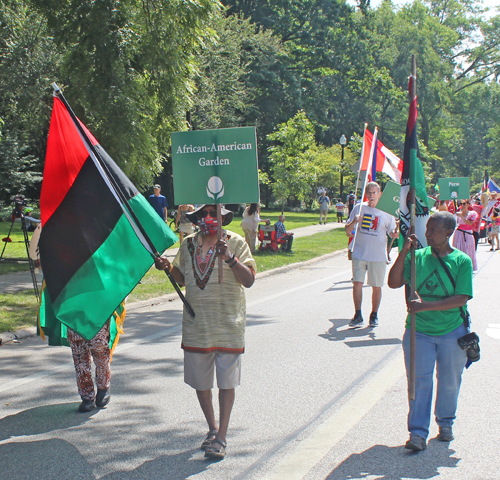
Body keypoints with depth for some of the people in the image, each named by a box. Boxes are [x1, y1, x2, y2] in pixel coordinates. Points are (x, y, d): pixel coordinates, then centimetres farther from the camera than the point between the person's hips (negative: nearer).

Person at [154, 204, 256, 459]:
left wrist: (229, 257, -26)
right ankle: (212, 429, 30)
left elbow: (249, 280, -12)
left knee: (226, 382, 1)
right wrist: (168, 267, -1)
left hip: (228, 323, -4)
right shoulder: (188, 244, 8)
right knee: (199, 381, 11)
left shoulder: (235, 242, -4)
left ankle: (221, 438, 10)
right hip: (196, 322, 4)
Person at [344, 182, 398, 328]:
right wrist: (354, 222, -17)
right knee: (357, 283, -7)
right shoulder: (359, 208, 3)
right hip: (359, 253, 0)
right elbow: (347, 231, 4)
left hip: (378, 255, 0)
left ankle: (374, 315, 21)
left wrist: (396, 234, -17)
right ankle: (358, 316, 1)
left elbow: (392, 233, 6)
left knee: (376, 286, 5)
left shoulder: (386, 212, 1)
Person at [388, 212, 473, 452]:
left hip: (452, 332, 0)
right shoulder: (417, 256, -1)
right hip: (419, 331, 1)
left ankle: (445, 422, 35)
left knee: (449, 382, 13)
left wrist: (426, 306, -22)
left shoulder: (462, 261, -7)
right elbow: (393, 282, -8)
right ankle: (418, 433, -2)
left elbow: (460, 299, -14)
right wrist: (404, 252, -16)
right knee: (419, 380, -5)